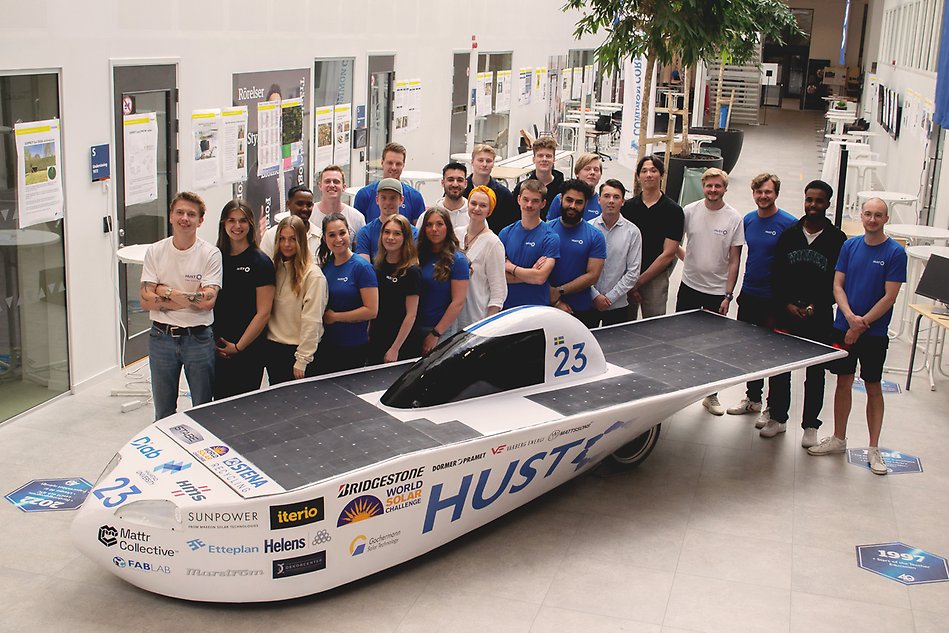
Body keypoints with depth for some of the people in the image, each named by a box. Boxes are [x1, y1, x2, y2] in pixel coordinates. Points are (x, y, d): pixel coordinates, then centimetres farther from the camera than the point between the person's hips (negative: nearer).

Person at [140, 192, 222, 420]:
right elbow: (146, 300, -8)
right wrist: (188, 300, -15)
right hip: (161, 338, 2)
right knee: (164, 412, 15)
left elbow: (208, 300, -17)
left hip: (198, 338, -2)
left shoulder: (210, 254, -7)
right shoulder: (155, 252, 0)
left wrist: (165, 291, -12)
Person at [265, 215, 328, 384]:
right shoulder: (275, 268, 8)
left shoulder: (313, 274, -11)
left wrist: (302, 360, -15)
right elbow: (265, 312, 11)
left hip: (297, 350, -6)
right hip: (273, 349, 6)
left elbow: (312, 321, -14)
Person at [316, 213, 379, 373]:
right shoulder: (324, 266, 8)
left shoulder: (362, 267, -11)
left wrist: (335, 316, -12)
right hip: (325, 346, 6)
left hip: (353, 349, -6)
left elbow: (372, 311, -16)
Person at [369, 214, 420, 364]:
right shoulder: (378, 265, 5)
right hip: (374, 340, 6)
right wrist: (367, 333, 7)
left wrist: (395, 349, -15)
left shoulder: (411, 271, -13)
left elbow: (411, 314, -14)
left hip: (399, 345, -6)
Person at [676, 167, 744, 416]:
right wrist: (685, 256, -1)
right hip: (689, 287, 2)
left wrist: (728, 295, -7)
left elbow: (734, 261, -4)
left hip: (717, 292, -1)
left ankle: (711, 395, 18)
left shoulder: (735, 219, -6)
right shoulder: (690, 211, -2)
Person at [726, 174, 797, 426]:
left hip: (774, 300, -6)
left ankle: (773, 411, 9)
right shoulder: (748, 220, 7)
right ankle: (753, 398, 32)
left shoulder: (789, 223, -10)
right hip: (748, 296, 6)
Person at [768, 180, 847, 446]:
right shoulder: (788, 235, 5)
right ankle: (778, 417, 23)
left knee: (815, 374, 6)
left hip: (819, 318, -2)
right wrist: (787, 305, -7)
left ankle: (810, 426, 16)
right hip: (786, 314, 2)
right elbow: (777, 276, 5)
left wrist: (815, 307, -13)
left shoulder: (837, 239, -2)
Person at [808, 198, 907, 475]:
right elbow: (837, 286, 3)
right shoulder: (850, 245, 3)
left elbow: (889, 297, -11)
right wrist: (850, 317, -13)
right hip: (844, 327, 3)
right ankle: (839, 439, 26)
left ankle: (873, 448, 15)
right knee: (843, 382, 12)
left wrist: (861, 325, -12)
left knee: (873, 388, 5)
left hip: (874, 333, -3)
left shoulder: (895, 252, -8)